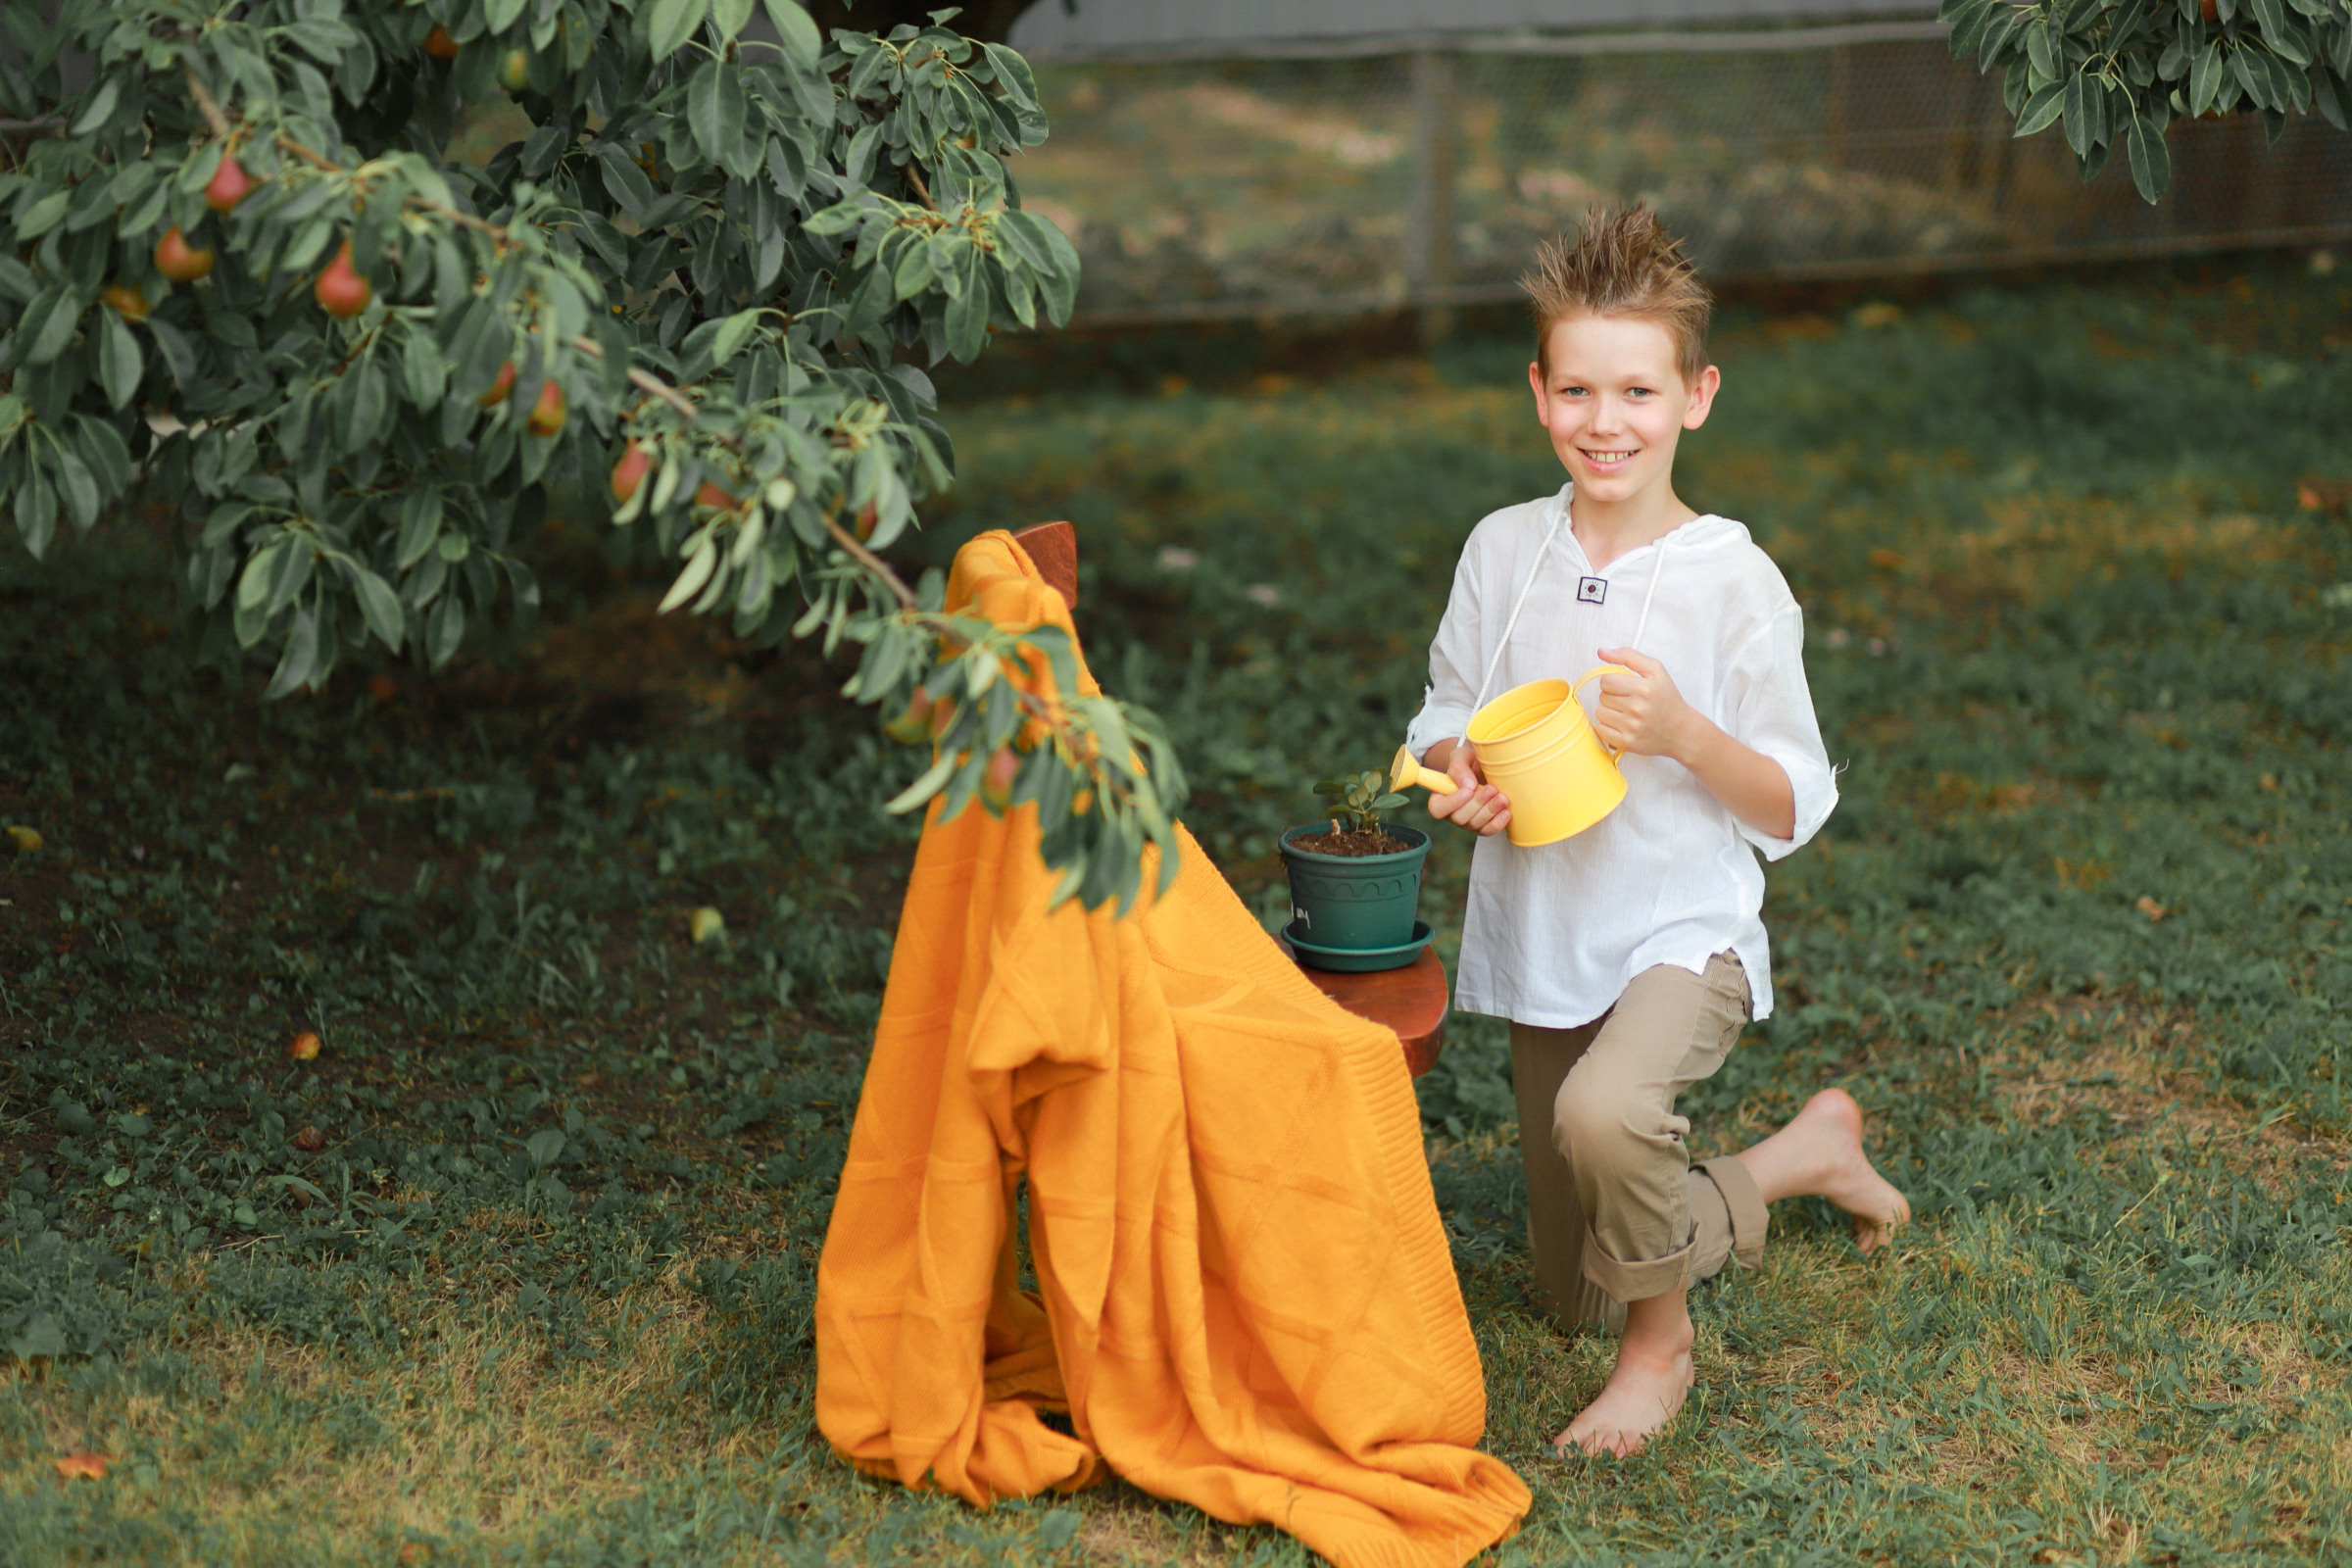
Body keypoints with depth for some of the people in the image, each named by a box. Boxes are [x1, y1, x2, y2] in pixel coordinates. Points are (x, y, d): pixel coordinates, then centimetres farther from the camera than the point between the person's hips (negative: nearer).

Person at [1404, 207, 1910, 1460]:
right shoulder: (1503, 552, -1)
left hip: (1687, 932, -5)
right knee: (1574, 1293, 15)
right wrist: (1461, 777, -11)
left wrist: (1680, 731, -25)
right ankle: (1806, 1151, 38)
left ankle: (1662, 1340, -9)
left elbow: (1793, 806, -8)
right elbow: (1444, 722, 11)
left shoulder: (1732, 582, -12)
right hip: (1543, 942, 5)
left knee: (1605, 1111, -39)